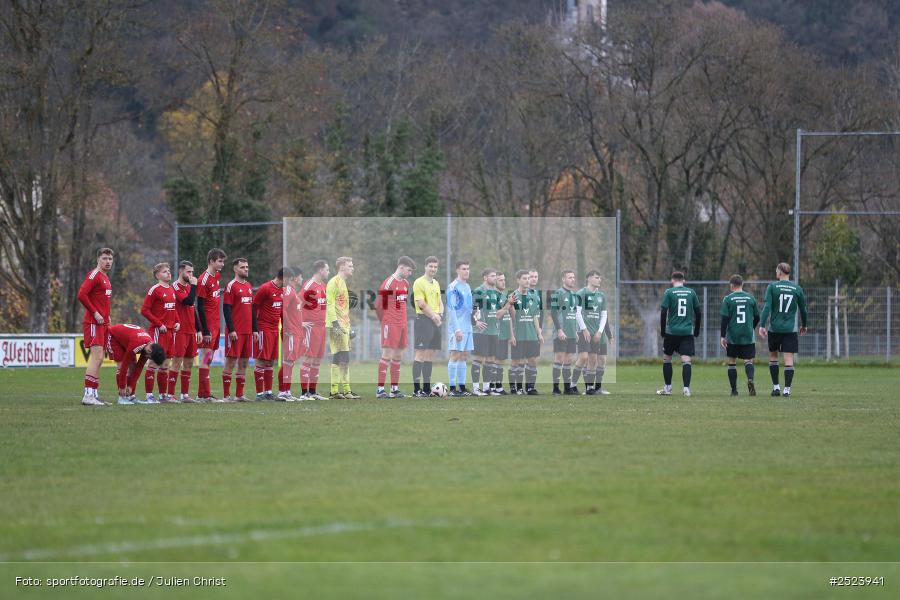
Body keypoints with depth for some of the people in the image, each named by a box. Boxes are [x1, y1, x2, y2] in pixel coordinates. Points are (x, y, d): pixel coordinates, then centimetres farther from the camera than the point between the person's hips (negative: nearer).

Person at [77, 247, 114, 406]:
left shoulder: (105, 277, 18)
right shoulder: (94, 275, -11)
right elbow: (81, 295, -21)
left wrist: (107, 316, 13)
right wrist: (95, 313, -18)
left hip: (103, 323, 10)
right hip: (94, 322, -10)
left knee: (98, 360, 10)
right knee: (96, 358, -15)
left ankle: (94, 395, 14)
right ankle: (88, 395, -17)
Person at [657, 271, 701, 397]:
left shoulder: (669, 292, -2)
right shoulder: (691, 292, 6)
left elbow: (663, 312, -6)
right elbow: (698, 313, 8)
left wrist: (662, 330, 3)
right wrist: (697, 329, 19)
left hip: (672, 331, -1)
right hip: (687, 332, 1)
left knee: (667, 358, 14)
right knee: (686, 360, -3)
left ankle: (668, 388, 18)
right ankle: (686, 388, -13)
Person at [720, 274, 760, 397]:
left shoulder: (728, 299, -3)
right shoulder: (751, 298, 4)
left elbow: (725, 319, -7)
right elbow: (757, 318, 11)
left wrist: (722, 336, -3)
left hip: (733, 337, -1)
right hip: (748, 336, 1)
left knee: (732, 362, 10)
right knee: (748, 360, 4)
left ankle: (734, 390, 10)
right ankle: (750, 379, -27)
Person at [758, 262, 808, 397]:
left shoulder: (772, 287, -3)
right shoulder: (797, 289, 3)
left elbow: (767, 307, -11)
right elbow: (803, 309, 11)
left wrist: (762, 325, -12)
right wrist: (803, 325, 27)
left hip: (774, 328, -1)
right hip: (791, 329, 1)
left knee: (773, 355, 16)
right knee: (789, 359, 0)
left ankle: (776, 386, 13)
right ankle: (787, 389, -6)